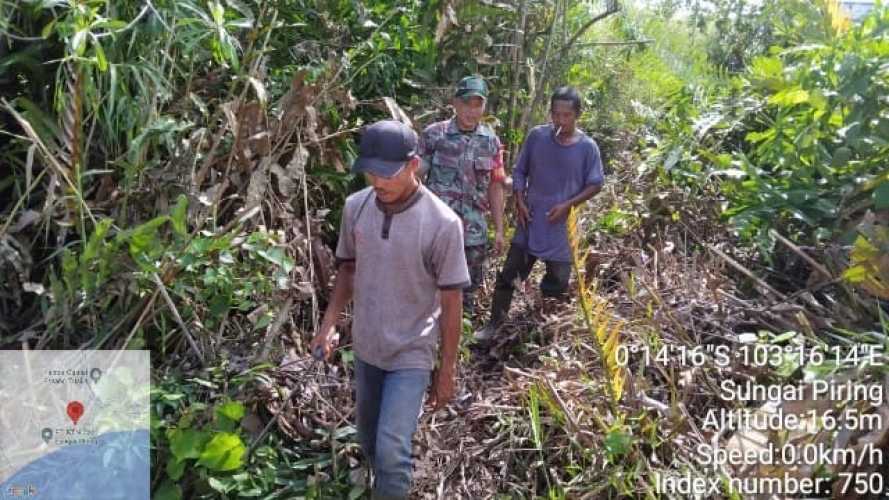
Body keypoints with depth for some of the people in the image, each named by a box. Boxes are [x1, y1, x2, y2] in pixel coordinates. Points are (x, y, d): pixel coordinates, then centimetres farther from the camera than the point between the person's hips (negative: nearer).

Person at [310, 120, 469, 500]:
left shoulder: (442, 223, -22)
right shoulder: (355, 207, -9)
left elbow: (451, 302, -14)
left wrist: (446, 370, -8)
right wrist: (329, 323, -3)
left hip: (411, 353, -5)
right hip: (365, 347, 5)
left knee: (391, 451, -10)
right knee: (369, 441, 21)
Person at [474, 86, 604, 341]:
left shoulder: (587, 147, -8)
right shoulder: (536, 136, -3)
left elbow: (595, 184, -2)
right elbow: (519, 171, 5)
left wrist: (568, 205, -14)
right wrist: (519, 202, -8)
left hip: (564, 225, -1)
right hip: (530, 220, 1)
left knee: (557, 283, 8)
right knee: (509, 274, 3)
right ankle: (494, 323, 16)